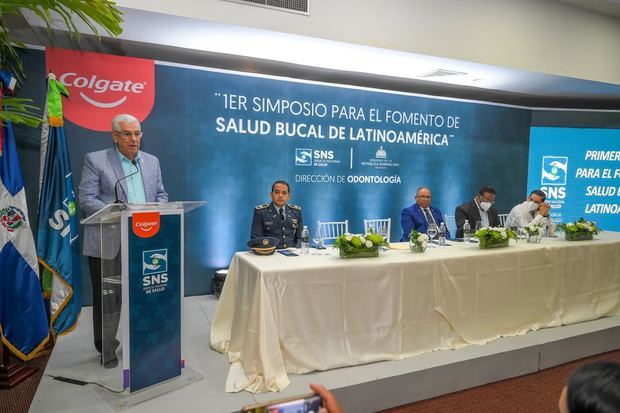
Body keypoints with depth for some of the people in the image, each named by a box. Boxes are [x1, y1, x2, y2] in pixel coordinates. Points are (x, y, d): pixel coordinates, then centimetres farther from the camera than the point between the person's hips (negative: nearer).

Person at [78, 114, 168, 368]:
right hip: (108, 243, -4)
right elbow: (86, 199, -7)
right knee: (108, 297, 7)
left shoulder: (152, 161, 12)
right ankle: (107, 349, 24)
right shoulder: (95, 160, -1)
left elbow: (161, 195, 15)